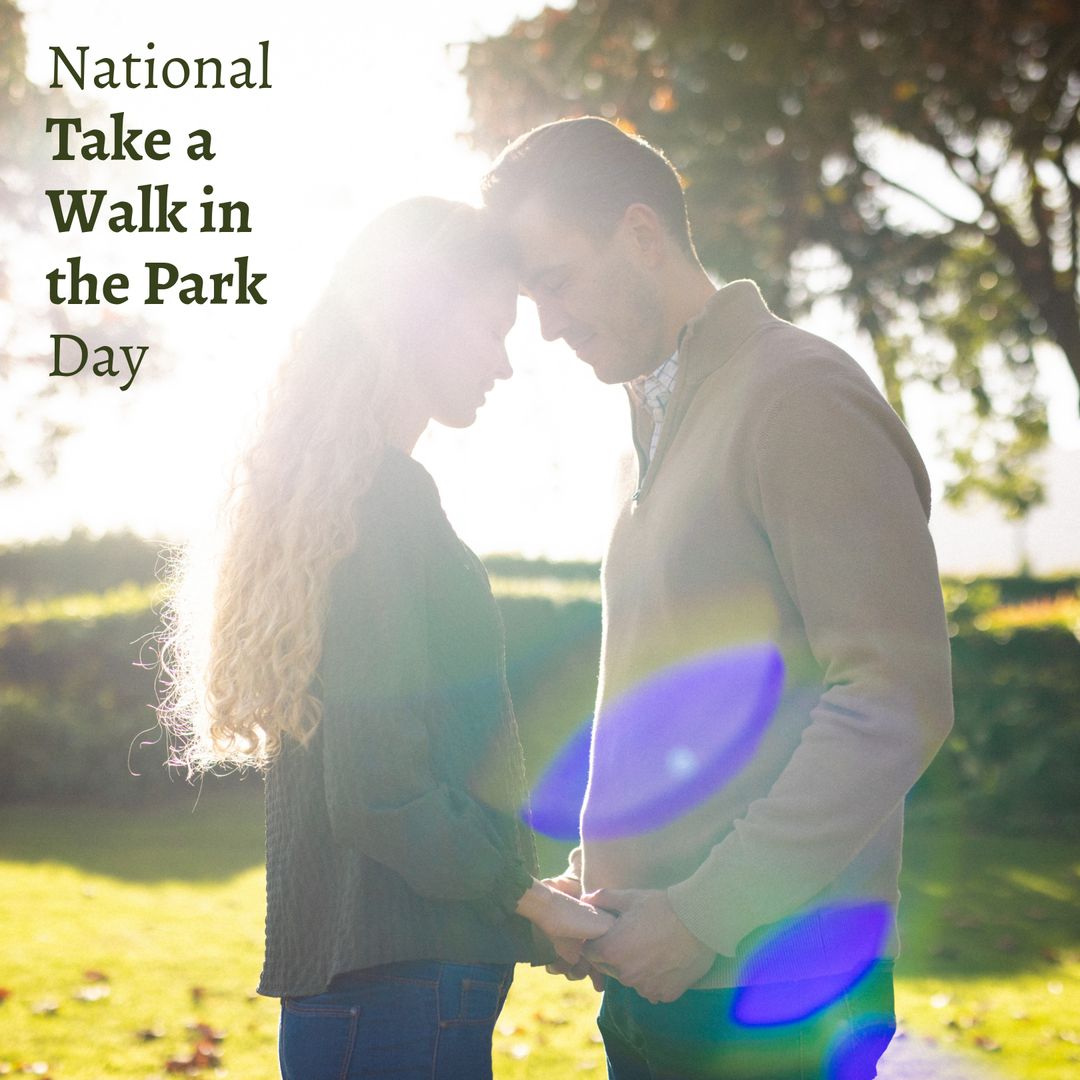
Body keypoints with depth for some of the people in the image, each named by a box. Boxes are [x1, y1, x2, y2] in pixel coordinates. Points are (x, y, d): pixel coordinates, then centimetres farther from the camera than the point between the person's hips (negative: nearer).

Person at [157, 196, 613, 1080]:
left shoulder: (329, 483, 16)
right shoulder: (387, 495, -15)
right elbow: (383, 790, -20)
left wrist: (525, 893, 19)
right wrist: (535, 902, -8)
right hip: (400, 986, -10)